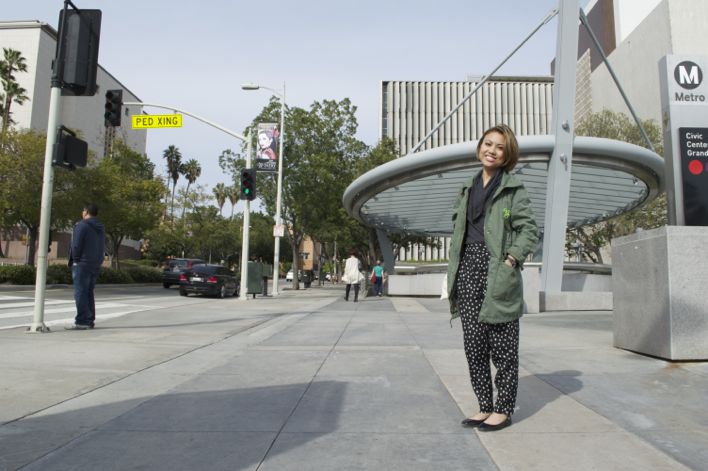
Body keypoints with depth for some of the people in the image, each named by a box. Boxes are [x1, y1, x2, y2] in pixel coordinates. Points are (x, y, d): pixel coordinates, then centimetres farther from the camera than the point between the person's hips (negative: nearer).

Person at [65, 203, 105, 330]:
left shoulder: (81, 225, -9)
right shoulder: (100, 228, 16)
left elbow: (76, 245, -15)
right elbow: (102, 247, 17)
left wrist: (75, 260, -5)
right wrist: (97, 260, 13)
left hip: (82, 264, -8)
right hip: (96, 265, 8)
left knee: (80, 293, -5)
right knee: (89, 293, 13)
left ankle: (81, 322, -6)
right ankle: (90, 321, 15)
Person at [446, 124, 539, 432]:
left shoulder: (514, 188, 2)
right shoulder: (468, 187, 18)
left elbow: (529, 230, -3)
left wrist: (512, 258, -17)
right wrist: (453, 272, 10)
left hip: (497, 273, -5)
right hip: (468, 270, 6)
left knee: (502, 346, 2)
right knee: (474, 345, 9)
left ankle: (503, 410, 16)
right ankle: (485, 406, 22)